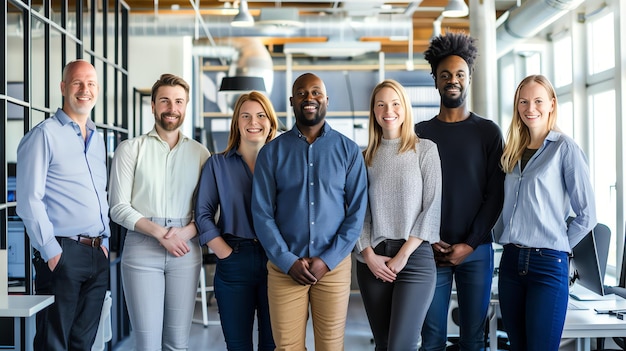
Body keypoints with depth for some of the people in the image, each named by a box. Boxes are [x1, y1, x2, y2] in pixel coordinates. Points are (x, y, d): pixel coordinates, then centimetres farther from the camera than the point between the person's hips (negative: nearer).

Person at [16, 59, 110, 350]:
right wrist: (51, 251, -14)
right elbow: (29, 201, -12)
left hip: (98, 254, 7)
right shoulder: (44, 135, -6)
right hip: (63, 254, -7)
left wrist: (105, 242, 12)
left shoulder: (98, 139, 16)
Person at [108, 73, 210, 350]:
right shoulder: (130, 149, 4)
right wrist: (159, 232, -13)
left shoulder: (200, 153, 10)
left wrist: (186, 232, -11)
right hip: (142, 247, -2)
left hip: (186, 250, 2)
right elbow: (119, 207, -2)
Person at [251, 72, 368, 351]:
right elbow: (262, 213, -1)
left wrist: (328, 260, -9)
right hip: (284, 267, 0)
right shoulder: (271, 152, 3)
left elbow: (357, 211, -1)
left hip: (335, 265, 0)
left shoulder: (348, 150, 3)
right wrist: (289, 262, -9)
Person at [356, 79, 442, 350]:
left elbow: (432, 207, -4)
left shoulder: (425, 149, 2)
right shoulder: (366, 156, 11)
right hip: (373, 261, 3)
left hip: (415, 257, -3)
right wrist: (369, 255, -6)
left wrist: (403, 255, -9)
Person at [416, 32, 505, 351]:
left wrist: (469, 244, -8)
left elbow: (495, 194, 1)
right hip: (432, 251, 0)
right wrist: (428, 242, -5)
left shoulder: (488, 132, 6)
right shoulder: (420, 133, 8)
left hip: (476, 250, 0)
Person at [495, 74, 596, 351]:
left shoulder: (565, 148, -6)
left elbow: (587, 214, -5)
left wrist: (560, 246, 1)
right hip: (511, 262, 6)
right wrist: (503, 238, 11)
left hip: (548, 264, -6)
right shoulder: (514, 151, 13)